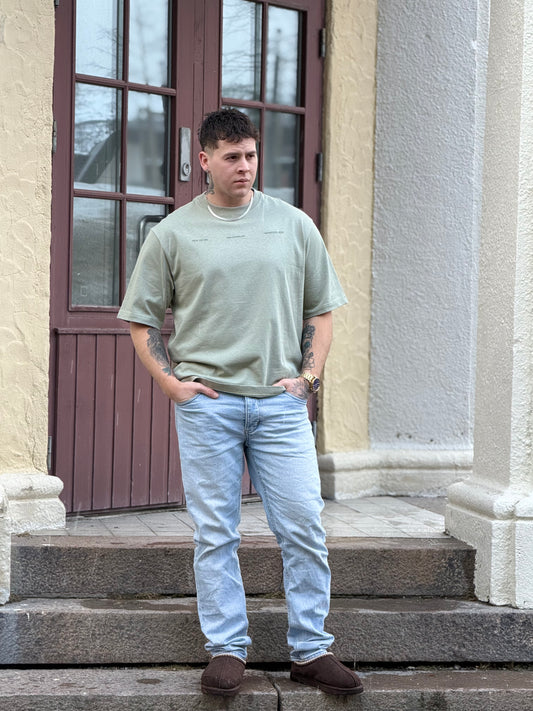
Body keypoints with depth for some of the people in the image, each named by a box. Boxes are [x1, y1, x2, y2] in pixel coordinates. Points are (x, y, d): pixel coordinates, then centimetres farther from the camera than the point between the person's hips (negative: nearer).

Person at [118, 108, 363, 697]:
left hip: (281, 403, 1)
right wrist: (171, 382, -2)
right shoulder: (173, 233, 5)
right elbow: (141, 320, 10)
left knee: (304, 528, -1)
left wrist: (309, 376, 3)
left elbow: (320, 310, 16)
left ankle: (310, 650, 11)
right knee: (215, 533, 3)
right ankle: (226, 650, 13)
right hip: (207, 402, -1)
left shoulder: (294, 225, 9)